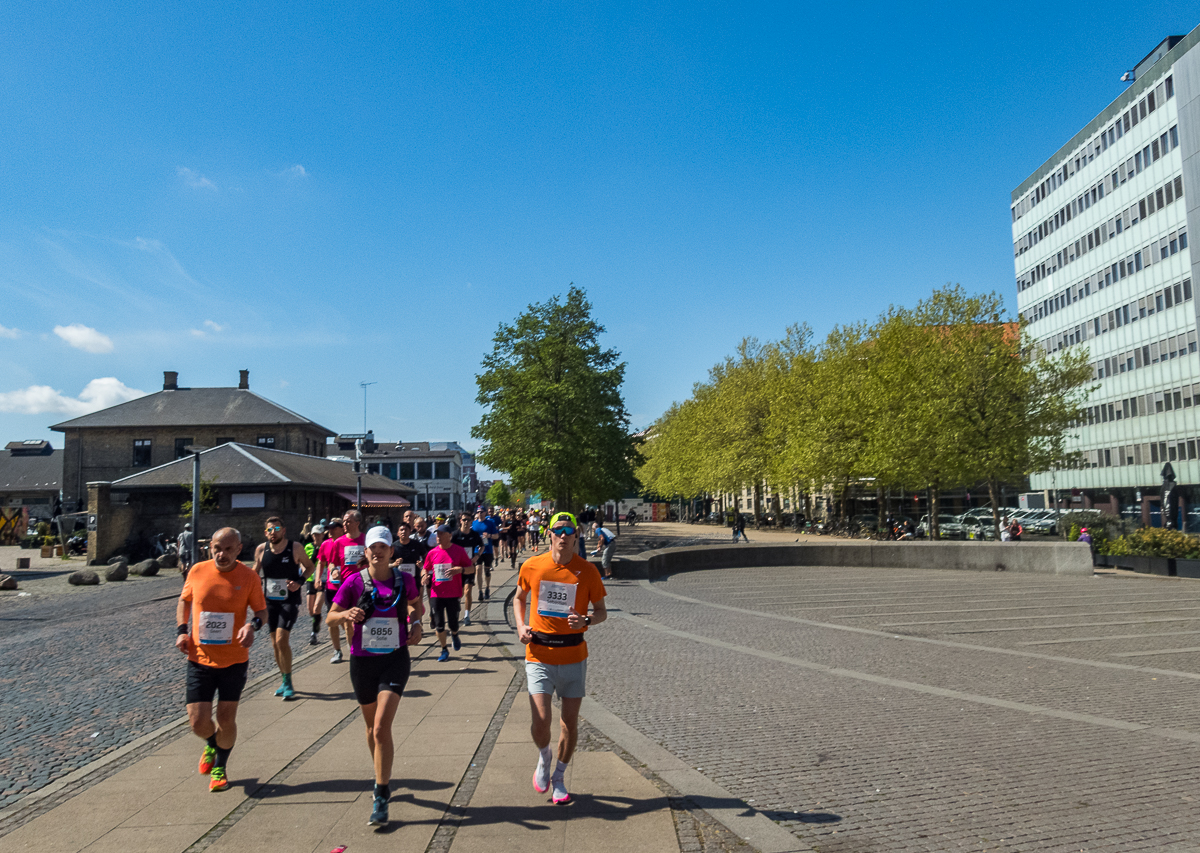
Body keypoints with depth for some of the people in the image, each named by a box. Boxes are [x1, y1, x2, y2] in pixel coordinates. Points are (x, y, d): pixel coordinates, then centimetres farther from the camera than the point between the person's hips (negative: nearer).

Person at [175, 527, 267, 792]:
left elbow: (262, 610, 1)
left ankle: (220, 766, 32)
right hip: (200, 659, 1)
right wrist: (181, 630, 0)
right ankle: (211, 745, 37)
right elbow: (184, 601, 14)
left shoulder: (248, 576, -8)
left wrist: (253, 625, -21)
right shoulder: (197, 571, -4)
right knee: (198, 722, 0)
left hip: (234, 661, -1)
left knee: (226, 720, 5)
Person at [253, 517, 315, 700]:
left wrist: (299, 581, -13)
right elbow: (255, 572, 14)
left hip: (289, 600, -4)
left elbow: (310, 567, 3)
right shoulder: (261, 550, -1)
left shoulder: (295, 548, -9)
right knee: (275, 643, 10)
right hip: (270, 601, 4)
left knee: (282, 640, -16)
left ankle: (288, 683, -5)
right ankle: (285, 682, 25)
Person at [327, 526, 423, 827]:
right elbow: (330, 618, -3)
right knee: (372, 728, 17)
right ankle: (383, 777, 43)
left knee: (382, 728, -13)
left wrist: (416, 623, -3)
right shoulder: (354, 581, -7)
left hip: (395, 659, -2)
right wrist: (346, 614, -25)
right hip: (362, 661, 2)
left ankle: (381, 797, -3)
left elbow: (416, 604, 17)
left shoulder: (405, 580, -4)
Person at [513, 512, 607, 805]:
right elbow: (519, 598, 15)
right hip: (539, 655, -1)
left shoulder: (587, 570, -4)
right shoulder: (531, 566, -3)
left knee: (570, 723, 8)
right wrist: (521, 626, -2)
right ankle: (544, 757, 24)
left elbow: (601, 611, 5)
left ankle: (559, 777, 33)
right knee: (540, 721, -11)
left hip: (573, 656, 1)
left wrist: (586, 621, -17)